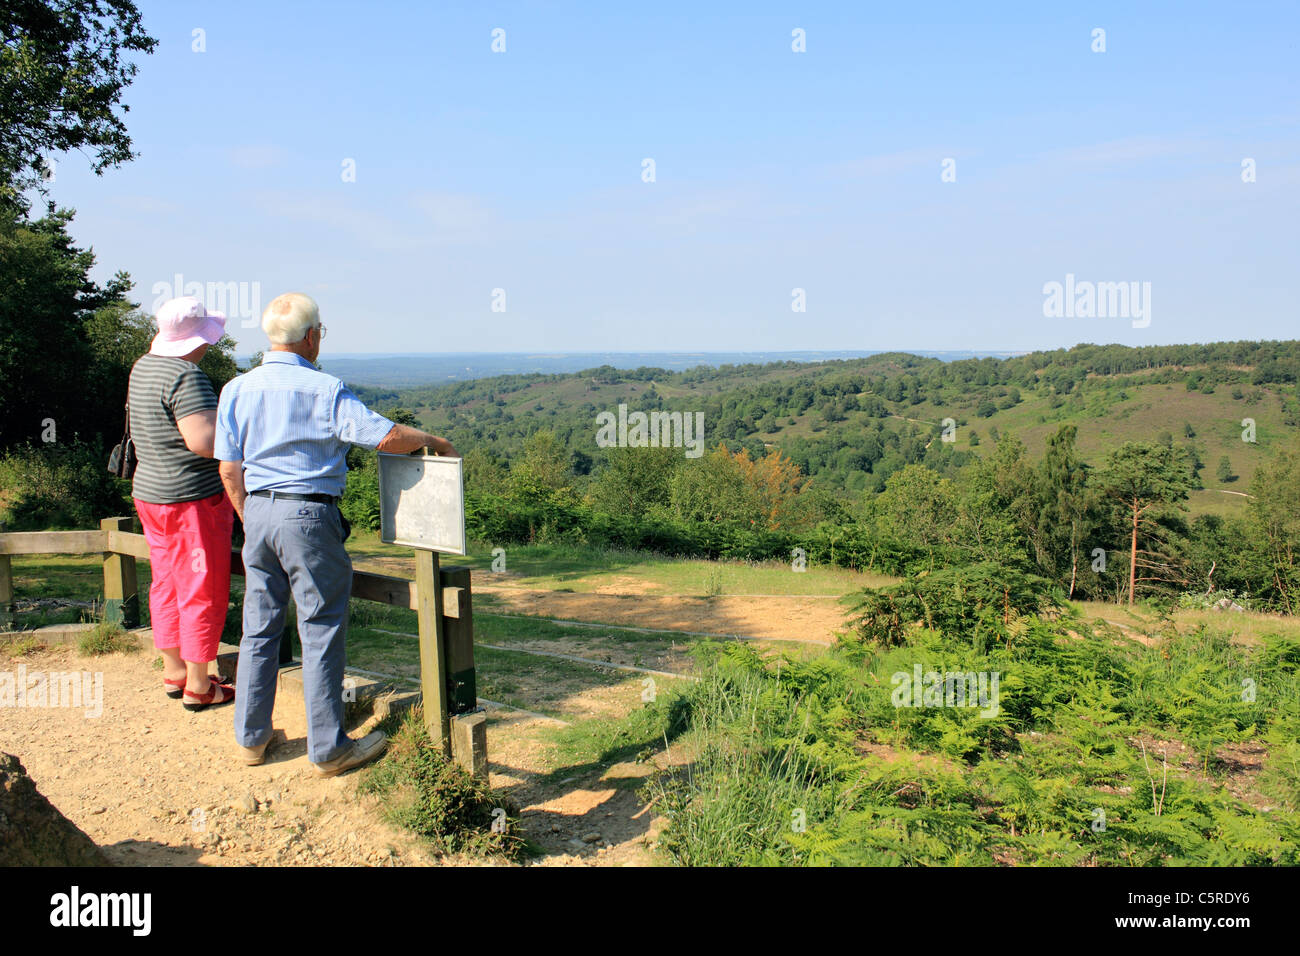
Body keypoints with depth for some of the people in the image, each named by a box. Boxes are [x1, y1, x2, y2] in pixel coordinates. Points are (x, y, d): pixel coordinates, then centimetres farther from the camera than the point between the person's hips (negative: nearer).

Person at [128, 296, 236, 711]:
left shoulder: (144, 366, 10)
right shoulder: (186, 377, -21)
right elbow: (203, 441, -27)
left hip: (150, 491, 10)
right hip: (192, 498, -10)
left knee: (167, 584, 16)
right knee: (203, 592, 0)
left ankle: (173, 672, 28)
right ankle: (198, 686, 8)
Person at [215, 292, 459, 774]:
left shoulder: (237, 390, 5)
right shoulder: (325, 390, -10)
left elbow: (229, 469, 6)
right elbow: (387, 436, -17)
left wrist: (250, 520, 18)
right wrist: (434, 441, 1)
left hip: (258, 511, 6)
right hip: (309, 516, -6)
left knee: (259, 626, 15)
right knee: (321, 630, 3)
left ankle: (251, 736, 26)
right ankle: (328, 748, 10)